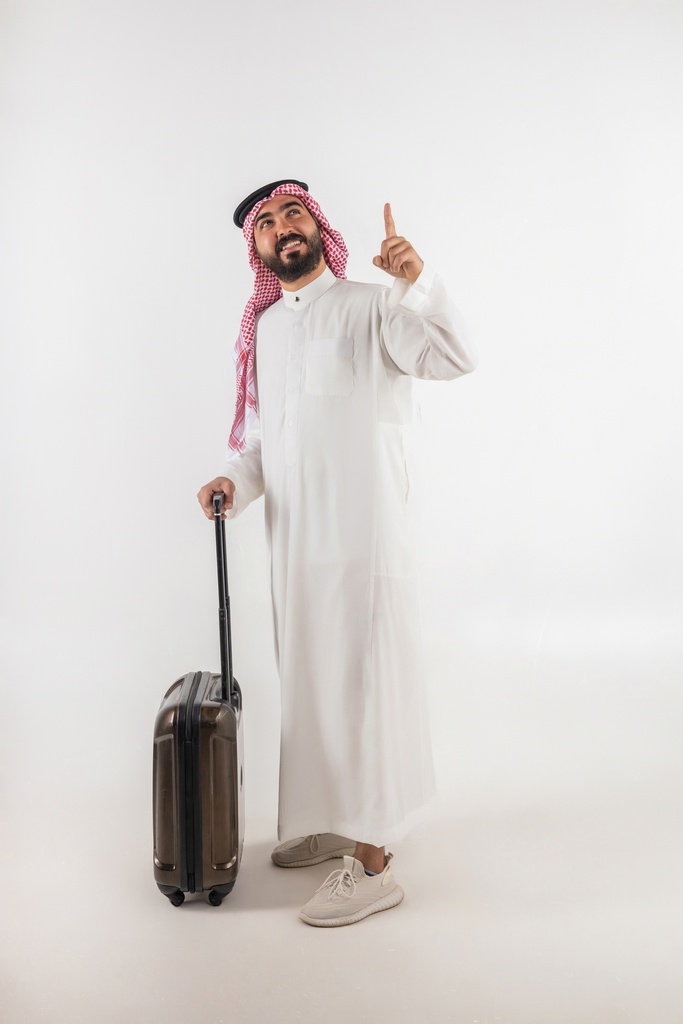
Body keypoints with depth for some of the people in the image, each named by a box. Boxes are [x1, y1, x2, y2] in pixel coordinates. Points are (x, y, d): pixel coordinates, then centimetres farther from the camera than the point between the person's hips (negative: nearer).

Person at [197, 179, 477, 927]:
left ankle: (372, 864, 10)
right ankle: (334, 822, 35)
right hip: (294, 537, 7)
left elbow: (454, 360, -21)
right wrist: (236, 482, 2)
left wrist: (418, 283, -36)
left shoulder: (371, 308, -5)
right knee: (309, 682, 16)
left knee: (365, 684, -2)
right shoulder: (263, 329, 15)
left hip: (364, 534, -7)